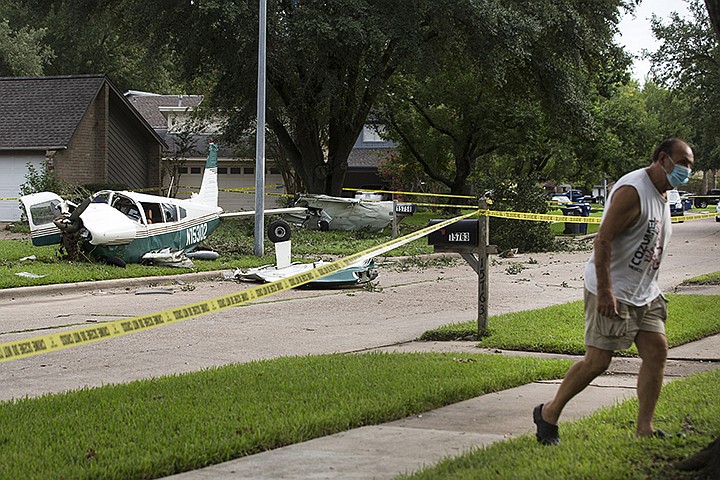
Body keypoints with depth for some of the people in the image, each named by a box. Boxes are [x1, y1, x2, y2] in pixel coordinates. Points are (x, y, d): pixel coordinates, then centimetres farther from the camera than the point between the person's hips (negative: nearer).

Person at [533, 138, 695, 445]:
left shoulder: (662, 194, 13)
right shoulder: (632, 191, -18)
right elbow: (603, 240, -22)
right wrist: (605, 291, -26)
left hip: (644, 293, 9)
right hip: (612, 292, -9)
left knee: (657, 350, -2)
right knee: (598, 360, -7)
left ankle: (644, 429, 2)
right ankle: (548, 413, 9)